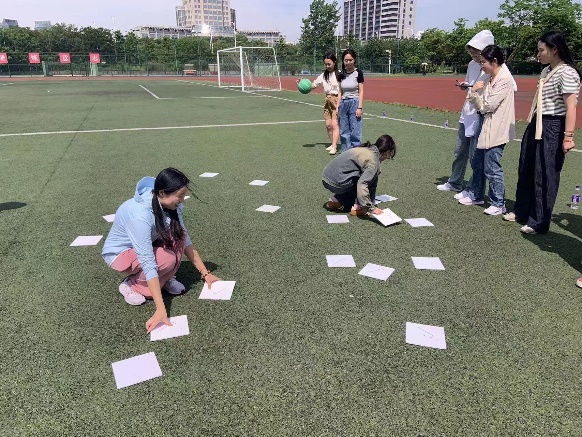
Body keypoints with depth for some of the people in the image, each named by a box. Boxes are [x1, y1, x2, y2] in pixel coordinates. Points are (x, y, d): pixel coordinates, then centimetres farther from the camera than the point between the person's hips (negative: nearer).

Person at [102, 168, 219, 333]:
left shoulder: (169, 204, -17)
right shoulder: (139, 215, -39)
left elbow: (186, 240, -8)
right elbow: (148, 264, -41)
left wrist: (205, 273, -8)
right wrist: (160, 309, -42)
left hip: (145, 246, 6)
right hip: (119, 253, -6)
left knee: (179, 237, -21)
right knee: (167, 259, -31)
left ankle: (165, 279, -2)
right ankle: (131, 284, -6)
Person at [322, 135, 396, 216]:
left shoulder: (364, 149, 15)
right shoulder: (373, 161, -12)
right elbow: (362, 185, -25)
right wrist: (371, 208, -22)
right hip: (336, 183, -9)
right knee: (372, 178, -1)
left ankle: (336, 201, 16)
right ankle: (357, 207, -2)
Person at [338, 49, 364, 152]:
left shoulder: (358, 73, -5)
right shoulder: (341, 74, 7)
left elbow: (361, 92, -6)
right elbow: (340, 92, 12)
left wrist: (360, 107, -12)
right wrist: (337, 106, 7)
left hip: (354, 102, -5)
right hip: (343, 103, 5)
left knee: (355, 131, -6)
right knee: (343, 131, 7)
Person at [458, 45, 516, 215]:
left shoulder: (504, 80, -16)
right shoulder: (490, 79, 11)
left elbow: (487, 106, -18)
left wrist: (474, 92, -4)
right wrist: (473, 92, -4)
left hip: (496, 130, -9)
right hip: (486, 127, 9)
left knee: (492, 168, -2)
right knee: (477, 163, 17)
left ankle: (498, 204, 11)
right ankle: (476, 196, 33)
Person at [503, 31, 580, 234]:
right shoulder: (546, 71, 12)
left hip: (553, 128, -9)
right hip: (536, 125, 9)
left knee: (545, 176, 0)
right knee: (526, 170, 16)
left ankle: (539, 222, 11)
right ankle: (521, 211, 31)